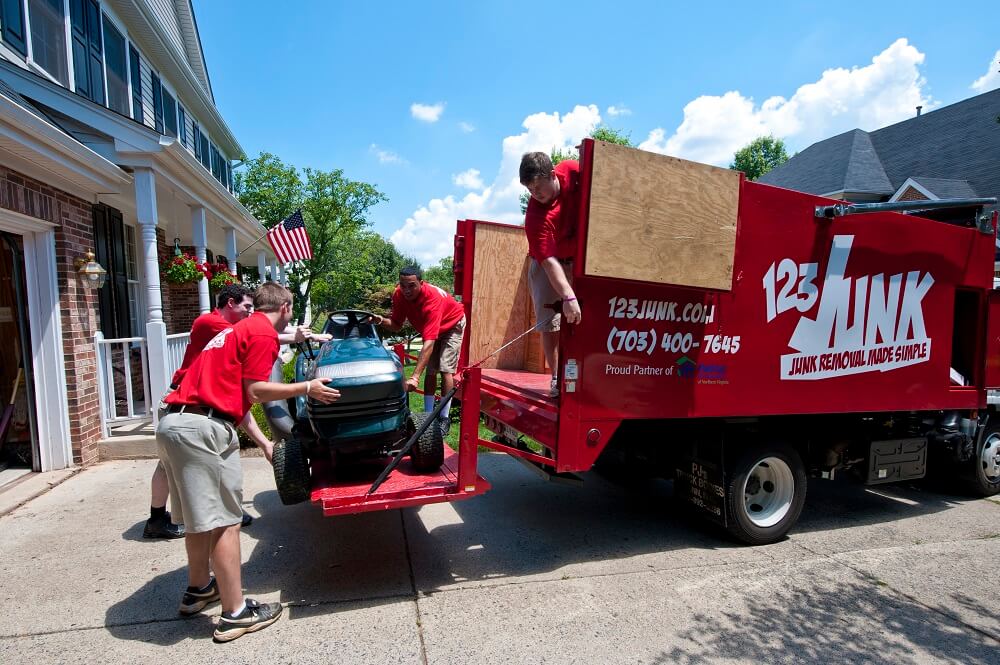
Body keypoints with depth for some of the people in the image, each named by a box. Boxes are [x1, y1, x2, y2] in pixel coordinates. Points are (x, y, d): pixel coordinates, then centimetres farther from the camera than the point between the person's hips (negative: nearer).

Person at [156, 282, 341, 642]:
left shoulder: (238, 329, 24)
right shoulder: (263, 332, -5)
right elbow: (255, 391, -11)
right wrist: (308, 388, -1)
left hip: (173, 423, 10)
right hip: (202, 427, -10)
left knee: (199, 514, 22)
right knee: (224, 519, -2)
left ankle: (199, 589, 37)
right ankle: (235, 613, 6)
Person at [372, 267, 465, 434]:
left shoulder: (432, 298, -43)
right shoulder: (399, 295, -24)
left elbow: (429, 342, -50)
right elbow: (396, 326, -13)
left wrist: (414, 377, -56)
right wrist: (381, 321, -37)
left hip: (452, 325, -6)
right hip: (430, 327, 6)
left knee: (445, 369, -13)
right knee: (430, 371, 1)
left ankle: (444, 418, -5)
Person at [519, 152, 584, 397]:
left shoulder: (573, 170, -20)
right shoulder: (536, 217, -31)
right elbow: (550, 262, -37)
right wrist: (568, 296, -47)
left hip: (580, 257, 4)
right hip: (547, 264, -4)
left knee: (582, 317, 2)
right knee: (550, 323, -6)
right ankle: (557, 377, 5)